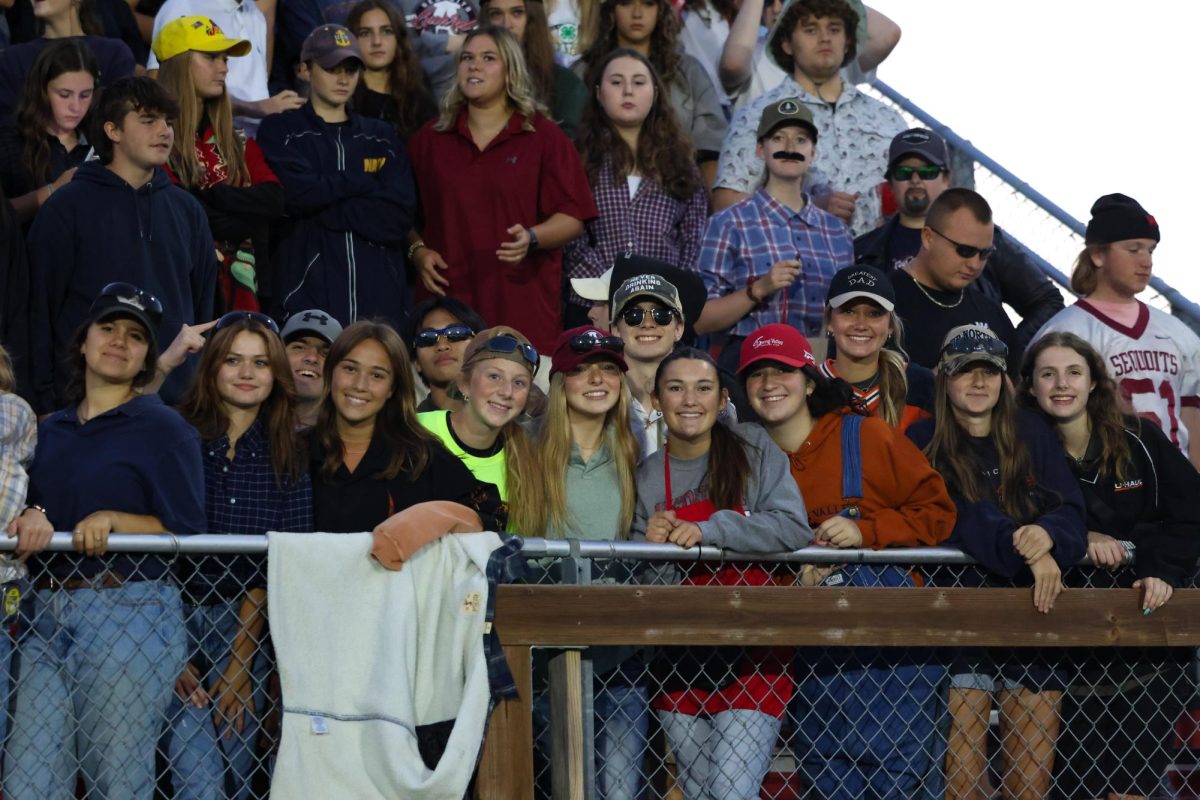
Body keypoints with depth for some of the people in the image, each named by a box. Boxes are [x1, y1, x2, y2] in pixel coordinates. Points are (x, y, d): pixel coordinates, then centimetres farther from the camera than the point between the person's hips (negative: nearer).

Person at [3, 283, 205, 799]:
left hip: (129, 615, -5)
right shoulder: (51, 431, 18)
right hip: (47, 618, 5)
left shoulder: (165, 429, 1)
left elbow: (187, 534, -4)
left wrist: (112, 520, -15)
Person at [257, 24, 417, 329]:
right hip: (309, 298, -3)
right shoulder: (279, 132, 7)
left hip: (380, 297, 3)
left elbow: (400, 214, 2)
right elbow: (298, 194, -11)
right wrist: (366, 182, 1)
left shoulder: (381, 137, 16)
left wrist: (325, 211, -6)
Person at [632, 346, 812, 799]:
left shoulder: (752, 448, -2)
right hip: (679, 665, 3)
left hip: (752, 658, -3)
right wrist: (652, 548, -14)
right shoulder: (646, 476, 5)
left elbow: (795, 528, -14)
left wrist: (708, 529, -22)